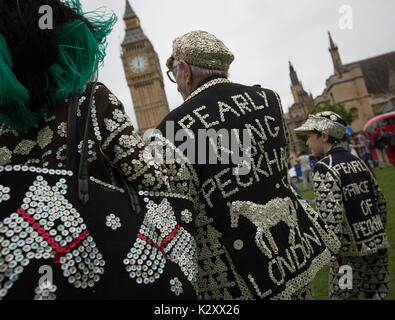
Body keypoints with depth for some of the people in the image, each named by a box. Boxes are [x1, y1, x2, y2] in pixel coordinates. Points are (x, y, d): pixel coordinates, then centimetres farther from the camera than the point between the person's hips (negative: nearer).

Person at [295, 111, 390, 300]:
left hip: (351, 252, -7)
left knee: (341, 295, 9)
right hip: (379, 245, 8)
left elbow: (330, 214, -24)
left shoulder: (324, 168, -16)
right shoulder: (357, 161, 8)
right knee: (377, 294, 19)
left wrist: (334, 255, -17)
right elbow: (380, 201, 14)